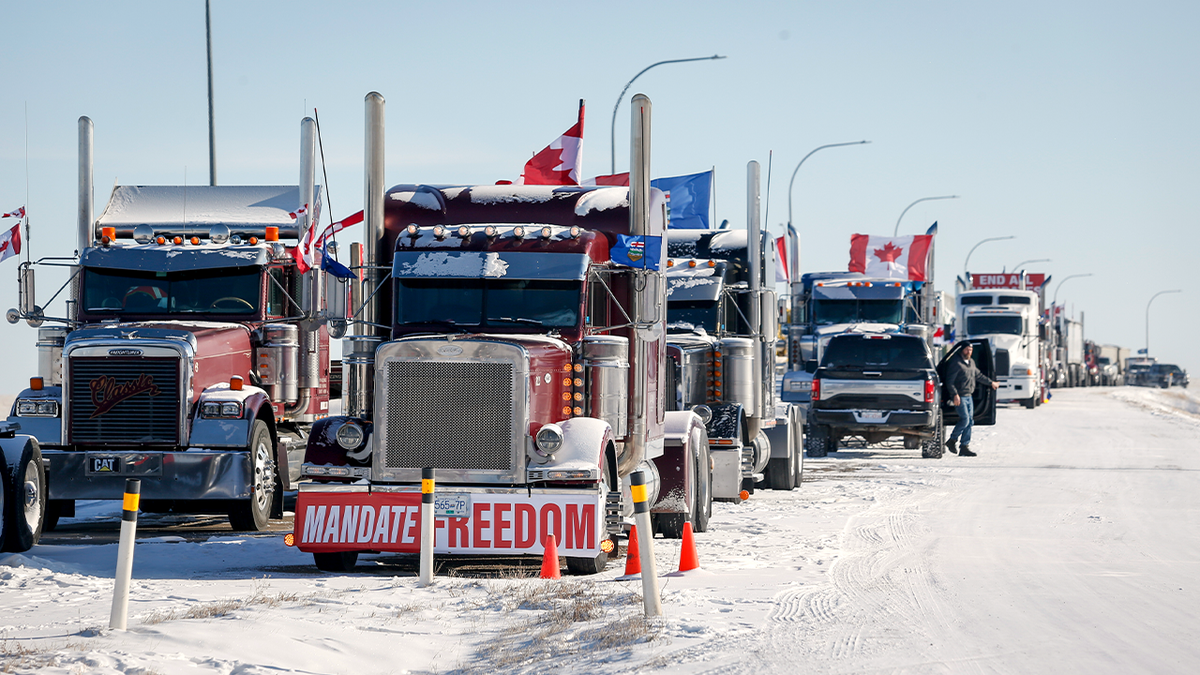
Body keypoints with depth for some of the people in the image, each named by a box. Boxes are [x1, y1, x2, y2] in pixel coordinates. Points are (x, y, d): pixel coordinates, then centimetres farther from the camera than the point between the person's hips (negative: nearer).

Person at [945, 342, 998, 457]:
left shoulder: (971, 363, 16)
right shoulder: (956, 363, -10)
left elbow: (978, 375, 32)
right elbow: (950, 381, -15)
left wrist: (991, 382, 40)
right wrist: (955, 394, -24)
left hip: (969, 396, 8)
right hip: (960, 397, -8)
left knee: (970, 421, 4)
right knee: (965, 419, -16)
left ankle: (965, 447, 6)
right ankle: (952, 441, -1)